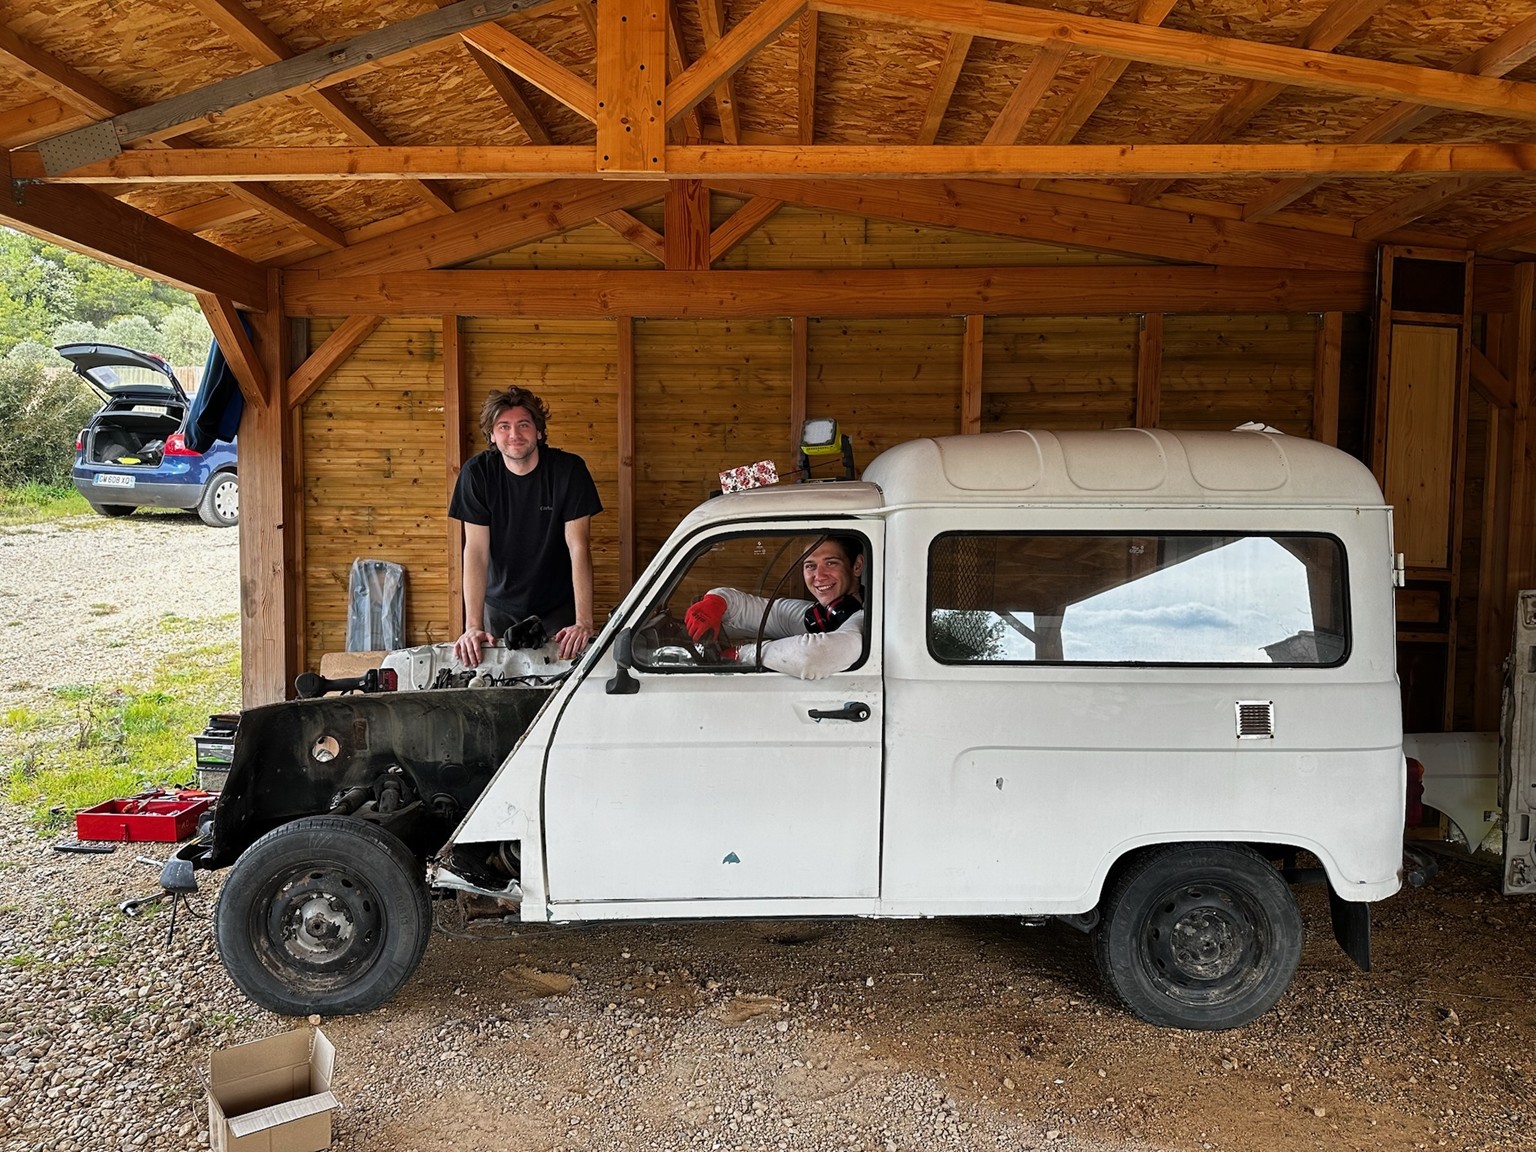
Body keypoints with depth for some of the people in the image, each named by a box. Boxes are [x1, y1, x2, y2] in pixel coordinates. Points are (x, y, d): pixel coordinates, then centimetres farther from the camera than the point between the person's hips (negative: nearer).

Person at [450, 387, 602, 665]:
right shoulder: (478, 472, -12)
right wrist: (473, 627, -25)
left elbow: (579, 548, -19)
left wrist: (584, 623, -29)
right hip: (500, 607, 1)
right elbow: (476, 550, -16)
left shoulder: (569, 470, -15)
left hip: (559, 607, -1)